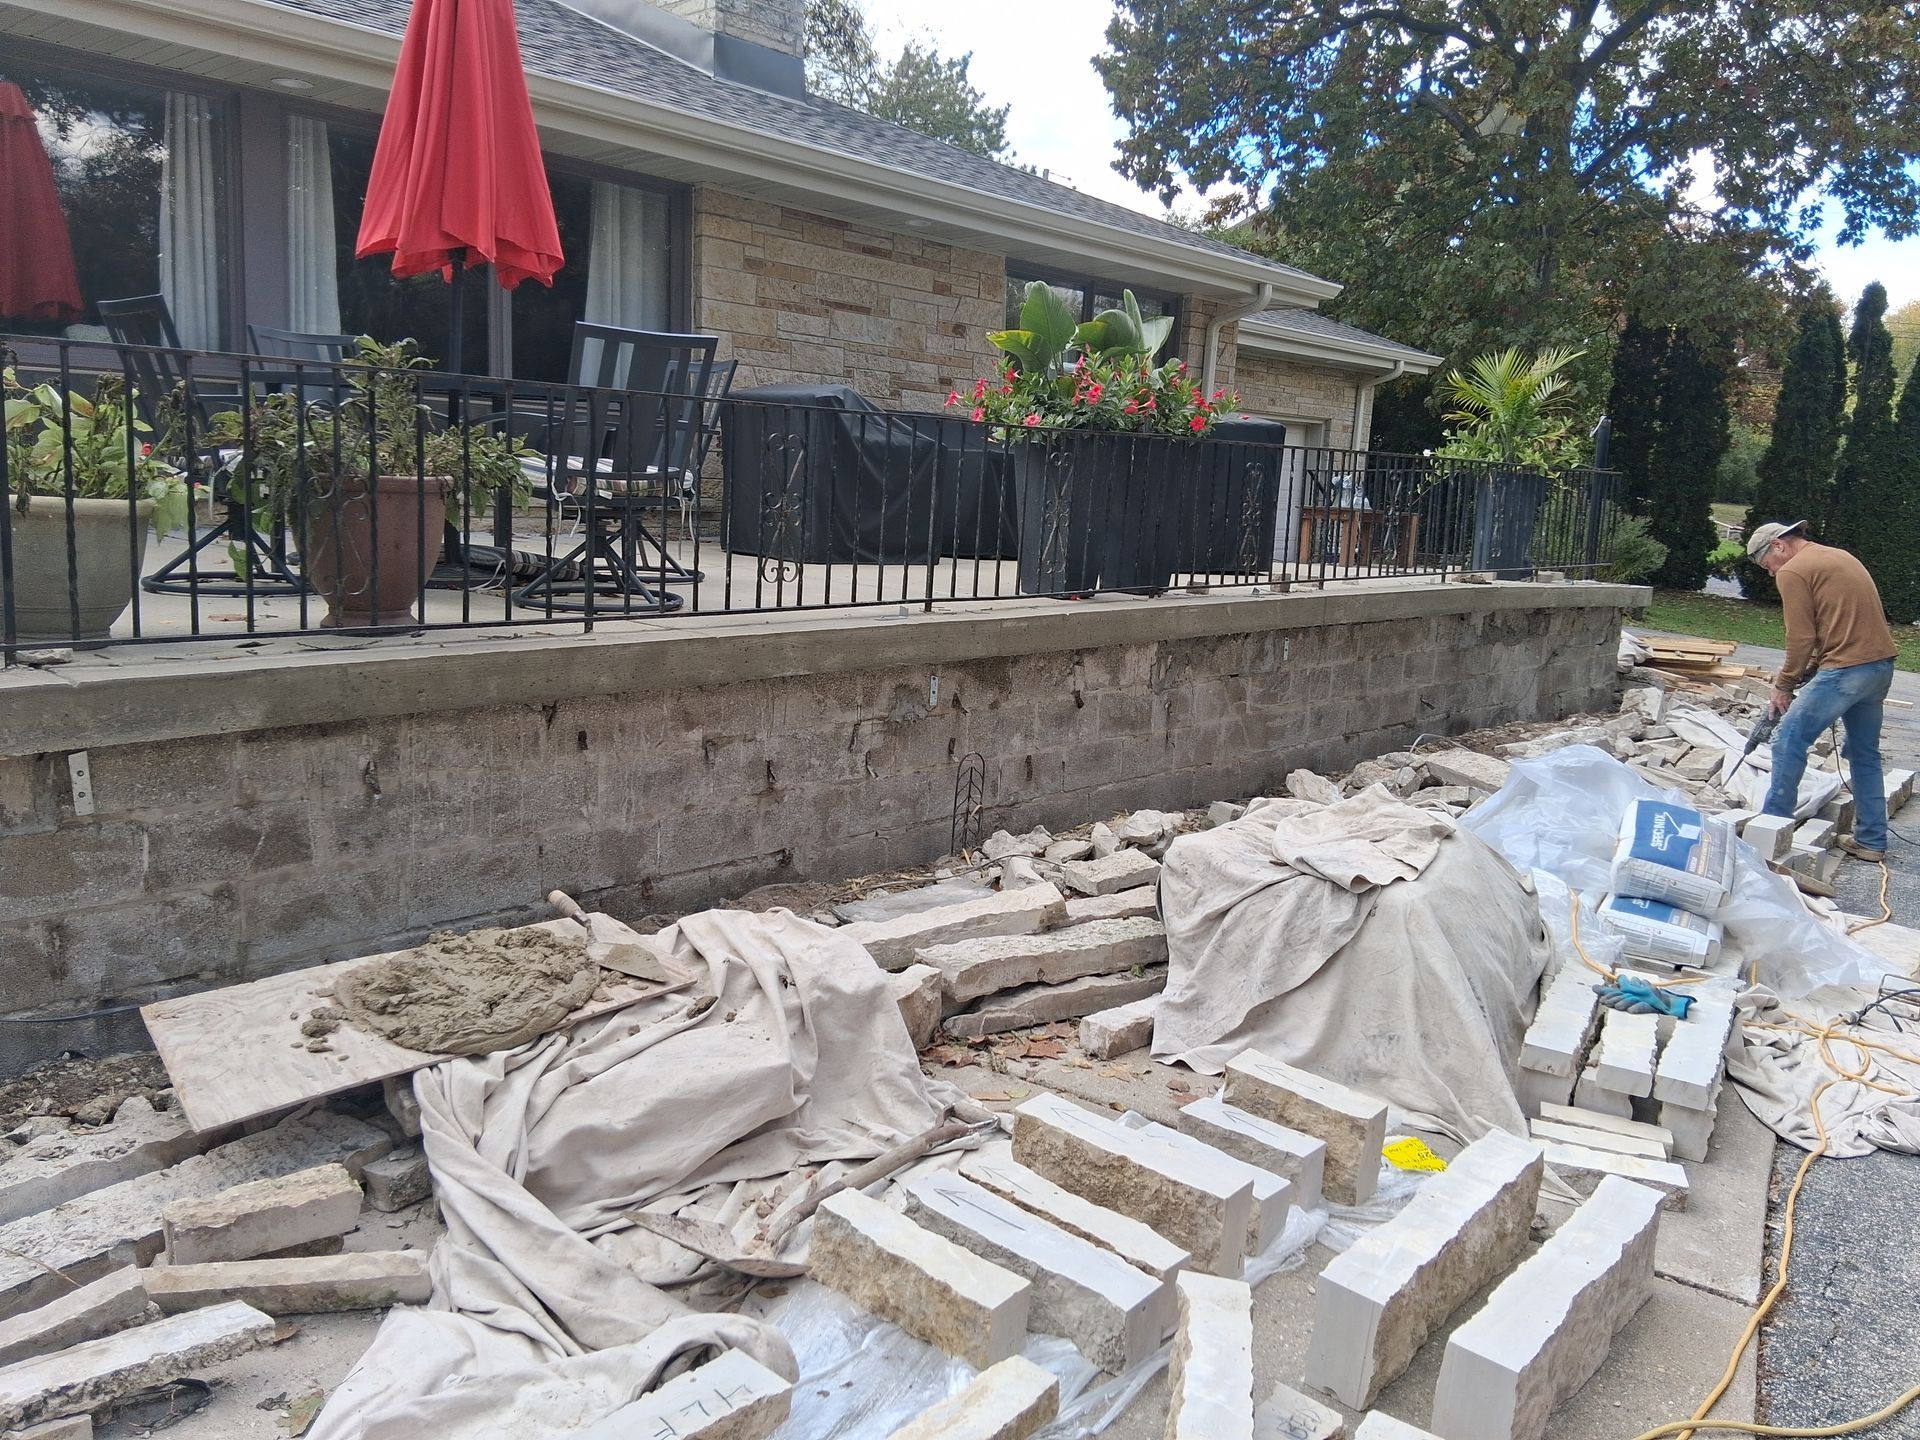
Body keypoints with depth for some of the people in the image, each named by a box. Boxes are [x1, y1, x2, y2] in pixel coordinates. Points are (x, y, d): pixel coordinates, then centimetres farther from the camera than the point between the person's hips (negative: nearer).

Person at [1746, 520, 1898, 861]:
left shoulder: (1792, 572, -7)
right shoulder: (1840, 557, 20)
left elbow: (1801, 638, -10)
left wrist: (1784, 686, 2)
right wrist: (1807, 670, 16)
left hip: (1845, 669, -9)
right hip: (1882, 665, 9)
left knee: (1789, 743, 1)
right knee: (1865, 754, 16)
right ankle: (1871, 841, 22)